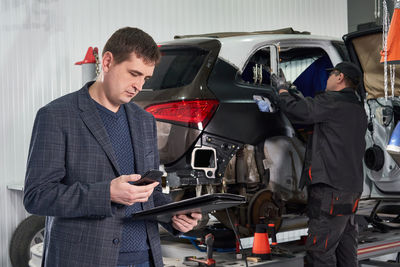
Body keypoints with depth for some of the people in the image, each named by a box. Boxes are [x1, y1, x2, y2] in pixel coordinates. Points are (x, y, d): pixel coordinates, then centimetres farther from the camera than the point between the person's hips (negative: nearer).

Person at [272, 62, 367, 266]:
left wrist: (282, 89, 4)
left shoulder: (333, 101, -9)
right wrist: (299, 97, 27)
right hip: (352, 187, 10)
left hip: (330, 188, -10)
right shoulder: (358, 109, 21)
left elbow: (297, 111, -13)